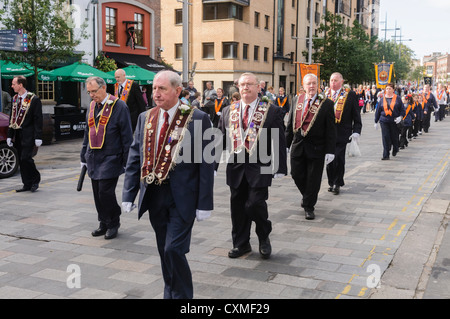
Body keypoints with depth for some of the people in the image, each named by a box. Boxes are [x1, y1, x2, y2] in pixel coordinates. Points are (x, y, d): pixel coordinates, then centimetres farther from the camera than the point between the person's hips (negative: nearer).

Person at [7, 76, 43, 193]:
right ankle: (27, 184, 16)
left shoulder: (34, 99, -8)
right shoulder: (15, 99, 13)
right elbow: (11, 118, 16)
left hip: (28, 135, -7)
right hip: (17, 135, 7)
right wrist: (9, 135, 12)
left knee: (25, 158, -13)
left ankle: (35, 179, 8)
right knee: (21, 160, 8)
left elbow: (38, 119, -10)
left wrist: (38, 137, -14)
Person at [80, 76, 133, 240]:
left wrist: (126, 161, -10)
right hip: (94, 158, 7)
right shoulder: (92, 107, 12)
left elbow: (127, 136, -8)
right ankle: (104, 223, 24)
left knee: (106, 191, -9)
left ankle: (113, 223, 11)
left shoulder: (119, 106, -8)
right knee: (97, 193, 9)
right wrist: (84, 157, 18)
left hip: (111, 158, -6)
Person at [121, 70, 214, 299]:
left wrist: (204, 203, -10)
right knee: (164, 251, 15)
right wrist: (128, 194, 4)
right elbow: (134, 158, 10)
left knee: (174, 249, -9)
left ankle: (182, 295, 12)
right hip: (154, 196, 5)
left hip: (182, 197, -5)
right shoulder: (145, 118, 8)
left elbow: (206, 163, -8)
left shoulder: (197, 118, -7)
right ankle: (170, 294, 32)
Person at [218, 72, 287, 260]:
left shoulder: (271, 111, -1)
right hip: (236, 167, 4)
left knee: (255, 203, -12)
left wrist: (280, 168, -6)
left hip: (260, 167, -4)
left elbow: (279, 141, -1)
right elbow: (221, 139, 11)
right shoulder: (228, 111, 9)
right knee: (237, 207, 9)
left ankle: (264, 238, 16)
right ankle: (241, 244, 26)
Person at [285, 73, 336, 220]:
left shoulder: (326, 103, -6)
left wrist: (330, 151, -11)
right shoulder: (297, 100, 6)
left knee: (313, 179, 4)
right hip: (298, 146, 4)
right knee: (297, 175, 10)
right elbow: (290, 124, 12)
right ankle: (307, 196, 37)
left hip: (316, 148, -3)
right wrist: (286, 143, 10)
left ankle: (309, 207, 20)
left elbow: (331, 129, -6)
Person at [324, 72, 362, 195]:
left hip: (341, 133, -3)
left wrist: (356, 131, -7)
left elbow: (356, 116, 2)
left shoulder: (350, 95, 1)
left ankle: (338, 183, 9)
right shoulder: (325, 94, 9)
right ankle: (331, 182, 22)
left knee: (338, 158, -6)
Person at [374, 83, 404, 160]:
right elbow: (378, 110, 13)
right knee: (385, 138, -6)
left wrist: (400, 117, -14)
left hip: (394, 121, -1)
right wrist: (376, 122, 12)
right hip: (384, 121, 1)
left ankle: (395, 150, 38)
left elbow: (402, 109, 5)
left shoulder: (397, 98, 3)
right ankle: (386, 155, -3)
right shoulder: (382, 99, 8)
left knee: (394, 137, 8)